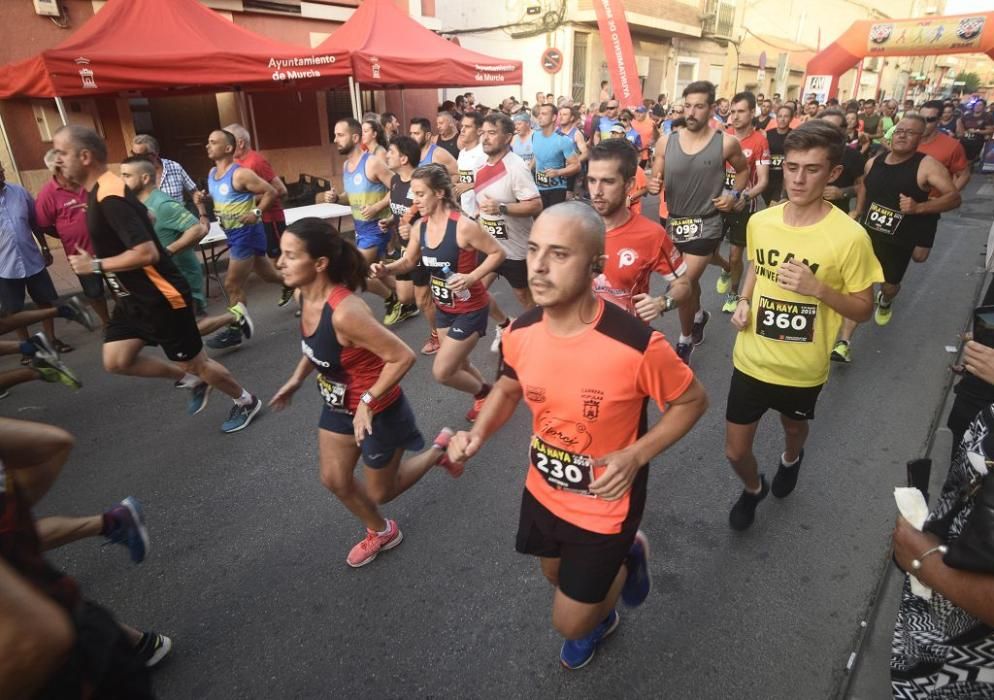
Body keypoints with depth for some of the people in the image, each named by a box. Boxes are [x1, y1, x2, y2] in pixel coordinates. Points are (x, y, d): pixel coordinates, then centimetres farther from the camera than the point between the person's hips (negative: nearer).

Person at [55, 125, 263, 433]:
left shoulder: (110, 198, -24)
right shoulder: (99, 190, 8)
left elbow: (146, 253, -31)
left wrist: (95, 265, -21)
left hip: (162, 298, -10)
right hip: (134, 298, 10)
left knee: (195, 362, 3)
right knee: (116, 361, 4)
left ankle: (246, 402, 25)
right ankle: (192, 381, 22)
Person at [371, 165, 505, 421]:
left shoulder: (463, 226, -24)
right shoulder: (420, 227, -3)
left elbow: (498, 253, -17)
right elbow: (409, 261, 10)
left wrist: (471, 277, -28)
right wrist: (386, 269, -10)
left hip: (471, 309, -7)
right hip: (443, 308, 7)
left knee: (442, 372, -6)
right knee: (458, 366, 20)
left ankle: (484, 393, 22)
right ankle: (484, 394, 48)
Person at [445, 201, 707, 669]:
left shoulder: (636, 345, -33)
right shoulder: (521, 332, -17)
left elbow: (692, 401, -14)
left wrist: (635, 457, -26)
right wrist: (478, 435, -14)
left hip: (605, 507, -5)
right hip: (542, 492, 5)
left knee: (569, 623, 12)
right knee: (557, 576, 31)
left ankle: (627, 558, 41)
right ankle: (599, 615, 67)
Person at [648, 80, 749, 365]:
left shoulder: (726, 143, -8)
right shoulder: (666, 142, -4)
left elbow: (743, 170, 10)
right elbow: (655, 180, 1)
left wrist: (735, 195, -5)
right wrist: (652, 186, -21)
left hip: (705, 225, -4)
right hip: (674, 222, 4)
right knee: (689, 281, 23)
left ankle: (685, 342, 11)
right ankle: (699, 316, 52)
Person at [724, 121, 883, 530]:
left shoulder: (849, 236, -19)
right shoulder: (759, 222, -8)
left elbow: (863, 309, -10)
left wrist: (817, 287, -28)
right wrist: (743, 302, -6)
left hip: (802, 369, -2)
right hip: (751, 360, 2)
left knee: (794, 428, 28)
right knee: (735, 451, 10)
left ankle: (790, 460, 65)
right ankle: (753, 489, 44)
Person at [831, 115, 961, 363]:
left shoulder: (927, 166, -13)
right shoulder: (874, 162, 1)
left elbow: (954, 197, -16)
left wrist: (919, 207, -31)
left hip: (899, 242, -2)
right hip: (867, 234, 2)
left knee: (890, 285, 17)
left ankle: (885, 302, 57)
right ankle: (844, 342, -10)